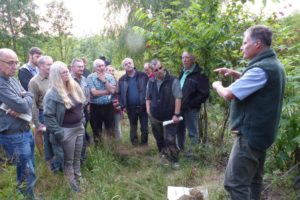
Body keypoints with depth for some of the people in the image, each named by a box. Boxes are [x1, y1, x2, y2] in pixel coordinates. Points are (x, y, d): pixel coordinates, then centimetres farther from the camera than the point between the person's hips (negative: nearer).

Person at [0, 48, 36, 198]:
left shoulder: (14, 80, 8)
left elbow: (29, 100, 6)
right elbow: (23, 106, -25)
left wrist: (20, 108, -15)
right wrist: (27, 98, -3)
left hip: (26, 131, 9)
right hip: (13, 136, -9)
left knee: (29, 168, 23)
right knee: (28, 173, 2)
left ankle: (26, 193, 42)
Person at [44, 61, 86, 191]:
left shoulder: (74, 87, 4)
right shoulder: (52, 94, -17)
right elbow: (48, 116, -17)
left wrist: (83, 122, 12)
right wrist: (58, 133, -18)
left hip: (79, 128, 6)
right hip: (66, 131, -6)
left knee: (77, 158, 19)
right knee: (68, 160, 9)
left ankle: (78, 181, 36)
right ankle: (73, 187, 24)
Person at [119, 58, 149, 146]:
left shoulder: (143, 76, -2)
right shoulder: (122, 79, 3)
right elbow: (120, 94, 4)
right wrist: (123, 106, -3)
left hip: (143, 106, -1)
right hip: (130, 108, 2)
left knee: (144, 127, 6)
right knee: (133, 128, 15)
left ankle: (144, 144, 23)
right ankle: (134, 144, 29)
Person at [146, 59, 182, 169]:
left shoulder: (173, 81, -13)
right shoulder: (150, 82, 3)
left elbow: (178, 98, -15)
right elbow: (148, 98, 12)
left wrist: (176, 114, -18)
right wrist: (148, 111, 5)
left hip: (169, 117, -5)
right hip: (154, 117, 5)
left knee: (170, 140, -4)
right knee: (159, 139, 17)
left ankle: (174, 160, 14)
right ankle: (163, 156, 37)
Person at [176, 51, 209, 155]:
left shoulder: (199, 74, -12)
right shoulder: (182, 72, 13)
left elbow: (204, 94, -17)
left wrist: (191, 104, -16)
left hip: (191, 109, -8)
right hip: (180, 108, 8)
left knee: (193, 132, 5)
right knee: (179, 130, 18)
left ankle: (193, 151, 18)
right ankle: (179, 148, 35)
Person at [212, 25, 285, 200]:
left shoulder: (261, 68, -22)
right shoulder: (274, 64, 11)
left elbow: (229, 94, -23)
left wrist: (217, 85, -1)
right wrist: (236, 74, 12)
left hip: (251, 134, -10)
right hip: (261, 132, 10)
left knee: (235, 183, -5)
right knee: (254, 178, 20)